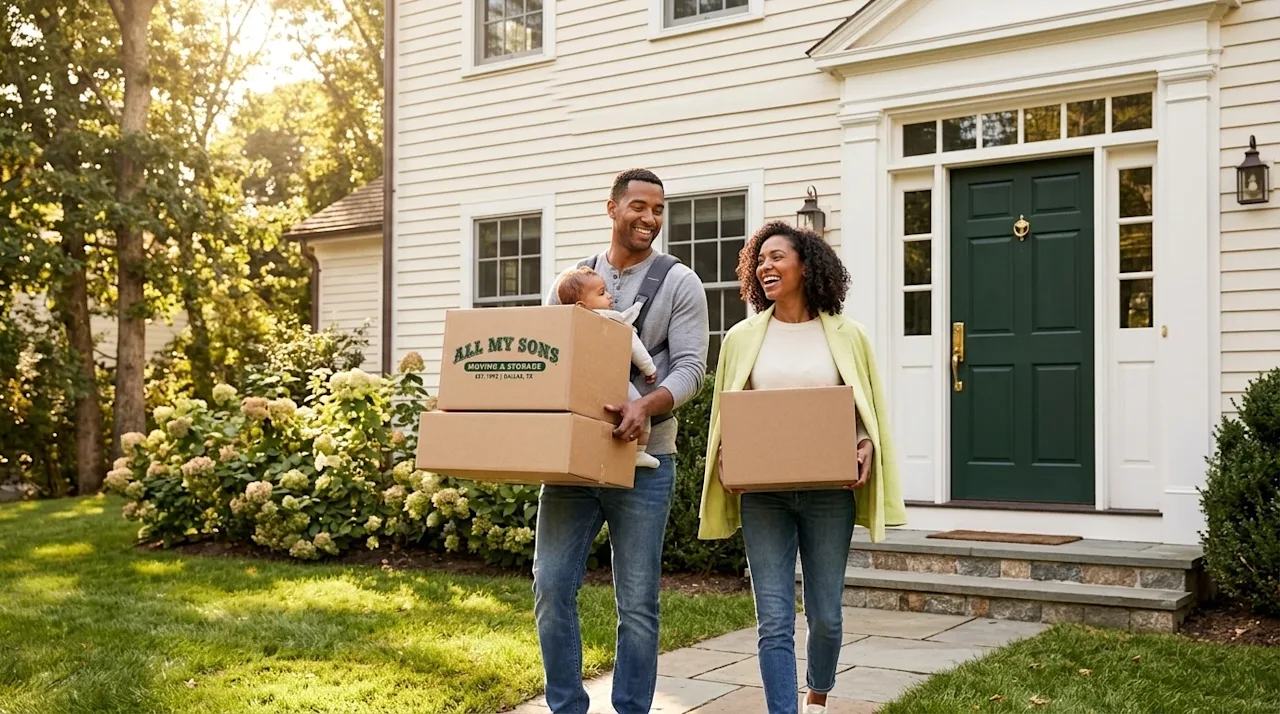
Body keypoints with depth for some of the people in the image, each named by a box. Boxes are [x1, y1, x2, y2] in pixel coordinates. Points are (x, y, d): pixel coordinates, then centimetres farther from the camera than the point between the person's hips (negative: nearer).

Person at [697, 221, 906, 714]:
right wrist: (723, 455, -7)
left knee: (825, 614, 10)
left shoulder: (846, 336, 3)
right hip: (762, 493, 0)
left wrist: (866, 447, -11)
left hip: (829, 492, 0)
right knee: (774, 620, -4)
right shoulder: (743, 338, 5)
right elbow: (725, 414, 11)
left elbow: (867, 411, 8)